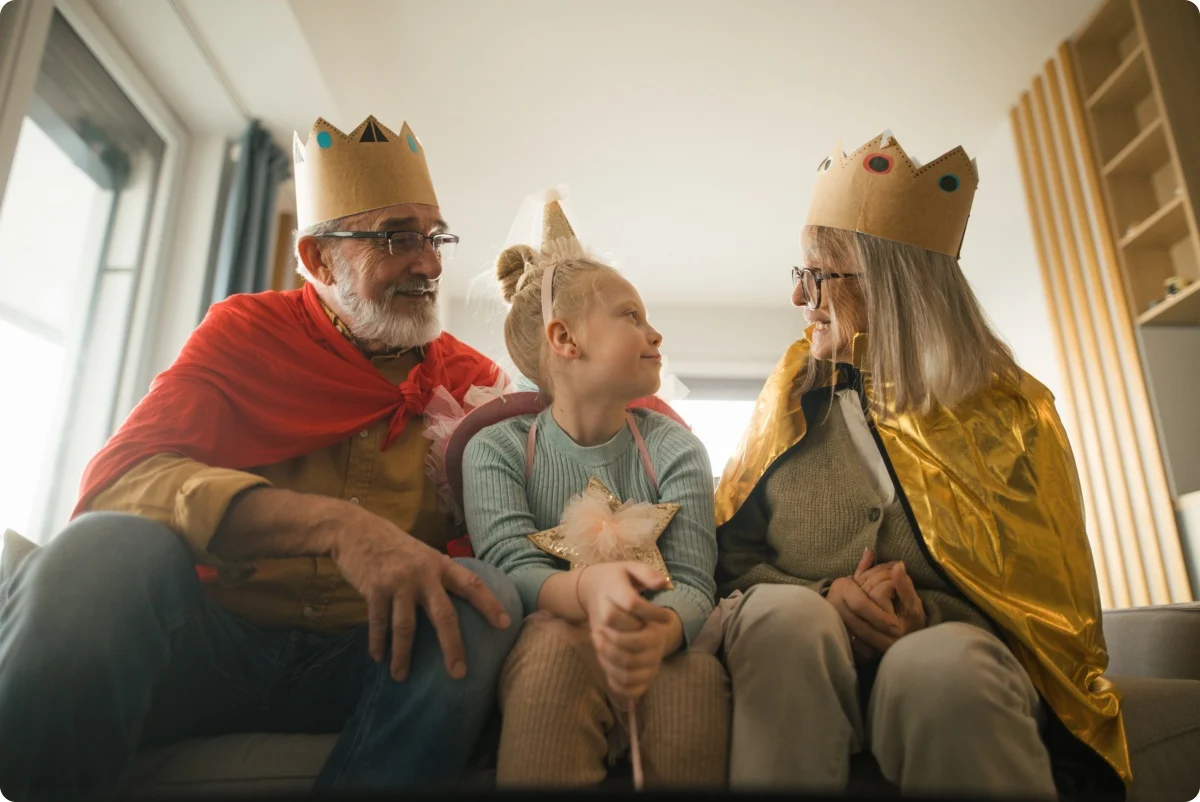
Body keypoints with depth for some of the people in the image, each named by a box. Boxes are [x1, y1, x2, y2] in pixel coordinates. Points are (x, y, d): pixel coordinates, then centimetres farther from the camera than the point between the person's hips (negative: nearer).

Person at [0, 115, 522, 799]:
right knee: (108, 552, -30)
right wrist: (336, 524, -30)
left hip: (367, 656, 2)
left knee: (490, 597, -27)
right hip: (210, 636, -1)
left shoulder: (468, 377, 8)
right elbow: (118, 481, -14)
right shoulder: (248, 330, 3)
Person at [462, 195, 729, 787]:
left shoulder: (674, 451, 3)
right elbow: (510, 568, -14)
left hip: (657, 665, 2)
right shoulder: (496, 450, 0)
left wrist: (660, 631, -35)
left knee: (696, 668, -31)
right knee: (554, 641, -34)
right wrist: (587, 588, -39)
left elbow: (693, 581, -9)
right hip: (532, 668, -1)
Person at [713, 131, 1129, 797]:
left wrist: (929, 613, -15)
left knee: (941, 665, -36)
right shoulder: (789, 401, 10)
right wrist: (823, 598, -15)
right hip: (792, 656, 2)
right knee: (785, 614, -33)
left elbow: (1045, 590, 5)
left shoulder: (1008, 411, 7)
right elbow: (732, 555, 6)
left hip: (951, 650, -1)